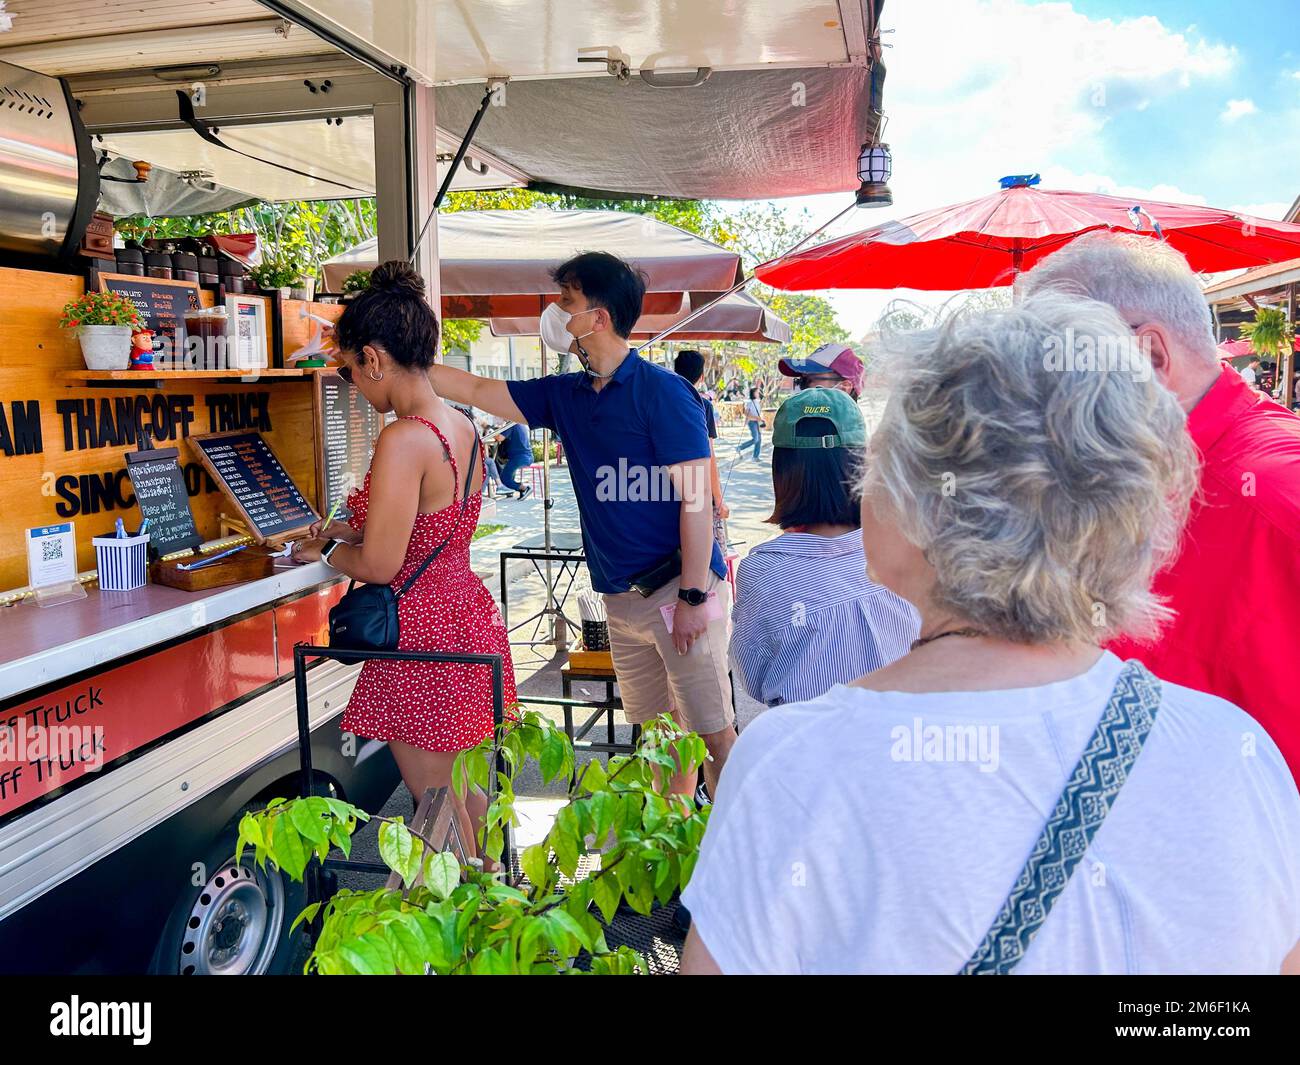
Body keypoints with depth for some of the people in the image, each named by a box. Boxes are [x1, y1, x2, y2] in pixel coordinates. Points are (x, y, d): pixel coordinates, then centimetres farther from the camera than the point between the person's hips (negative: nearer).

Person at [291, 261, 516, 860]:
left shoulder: (404, 439, -22)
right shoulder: (462, 428, 5)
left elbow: (379, 566, -20)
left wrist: (323, 550, -1)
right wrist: (356, 530, 20)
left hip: (424, 633, -9)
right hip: (470, 616, 9)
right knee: (471, 795, 23)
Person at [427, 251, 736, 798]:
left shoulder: (662, 392, -11)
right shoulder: (564, 395, 11)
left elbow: (696, 498, -14)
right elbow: (475, 389, 17)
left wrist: (693, 598, -17)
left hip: (678, 590, -7)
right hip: (622, 598, 7)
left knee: (713, 735, -2)